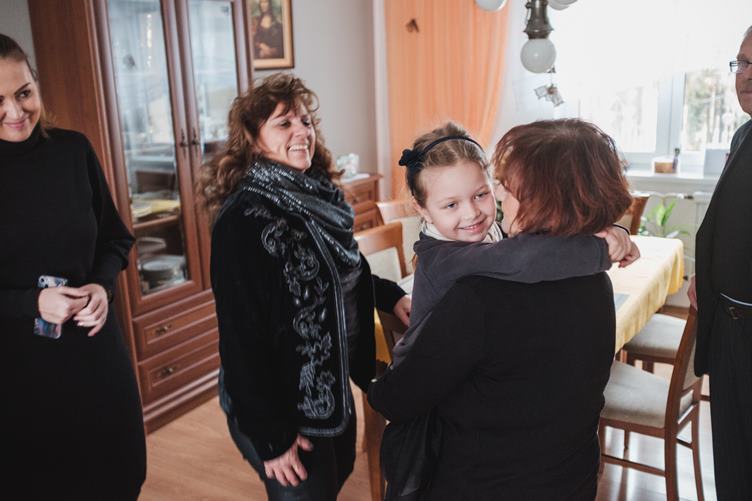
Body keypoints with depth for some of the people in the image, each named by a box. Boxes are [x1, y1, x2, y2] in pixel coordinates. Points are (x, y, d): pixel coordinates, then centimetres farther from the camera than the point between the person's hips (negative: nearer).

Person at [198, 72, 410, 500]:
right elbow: (242, 335, -23)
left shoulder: (319, 197, 1)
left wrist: (388, 294, 2)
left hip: (333, 384, 8)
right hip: (285, 406, -7)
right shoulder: (244, 219, -23)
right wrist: (271, 434, -21)